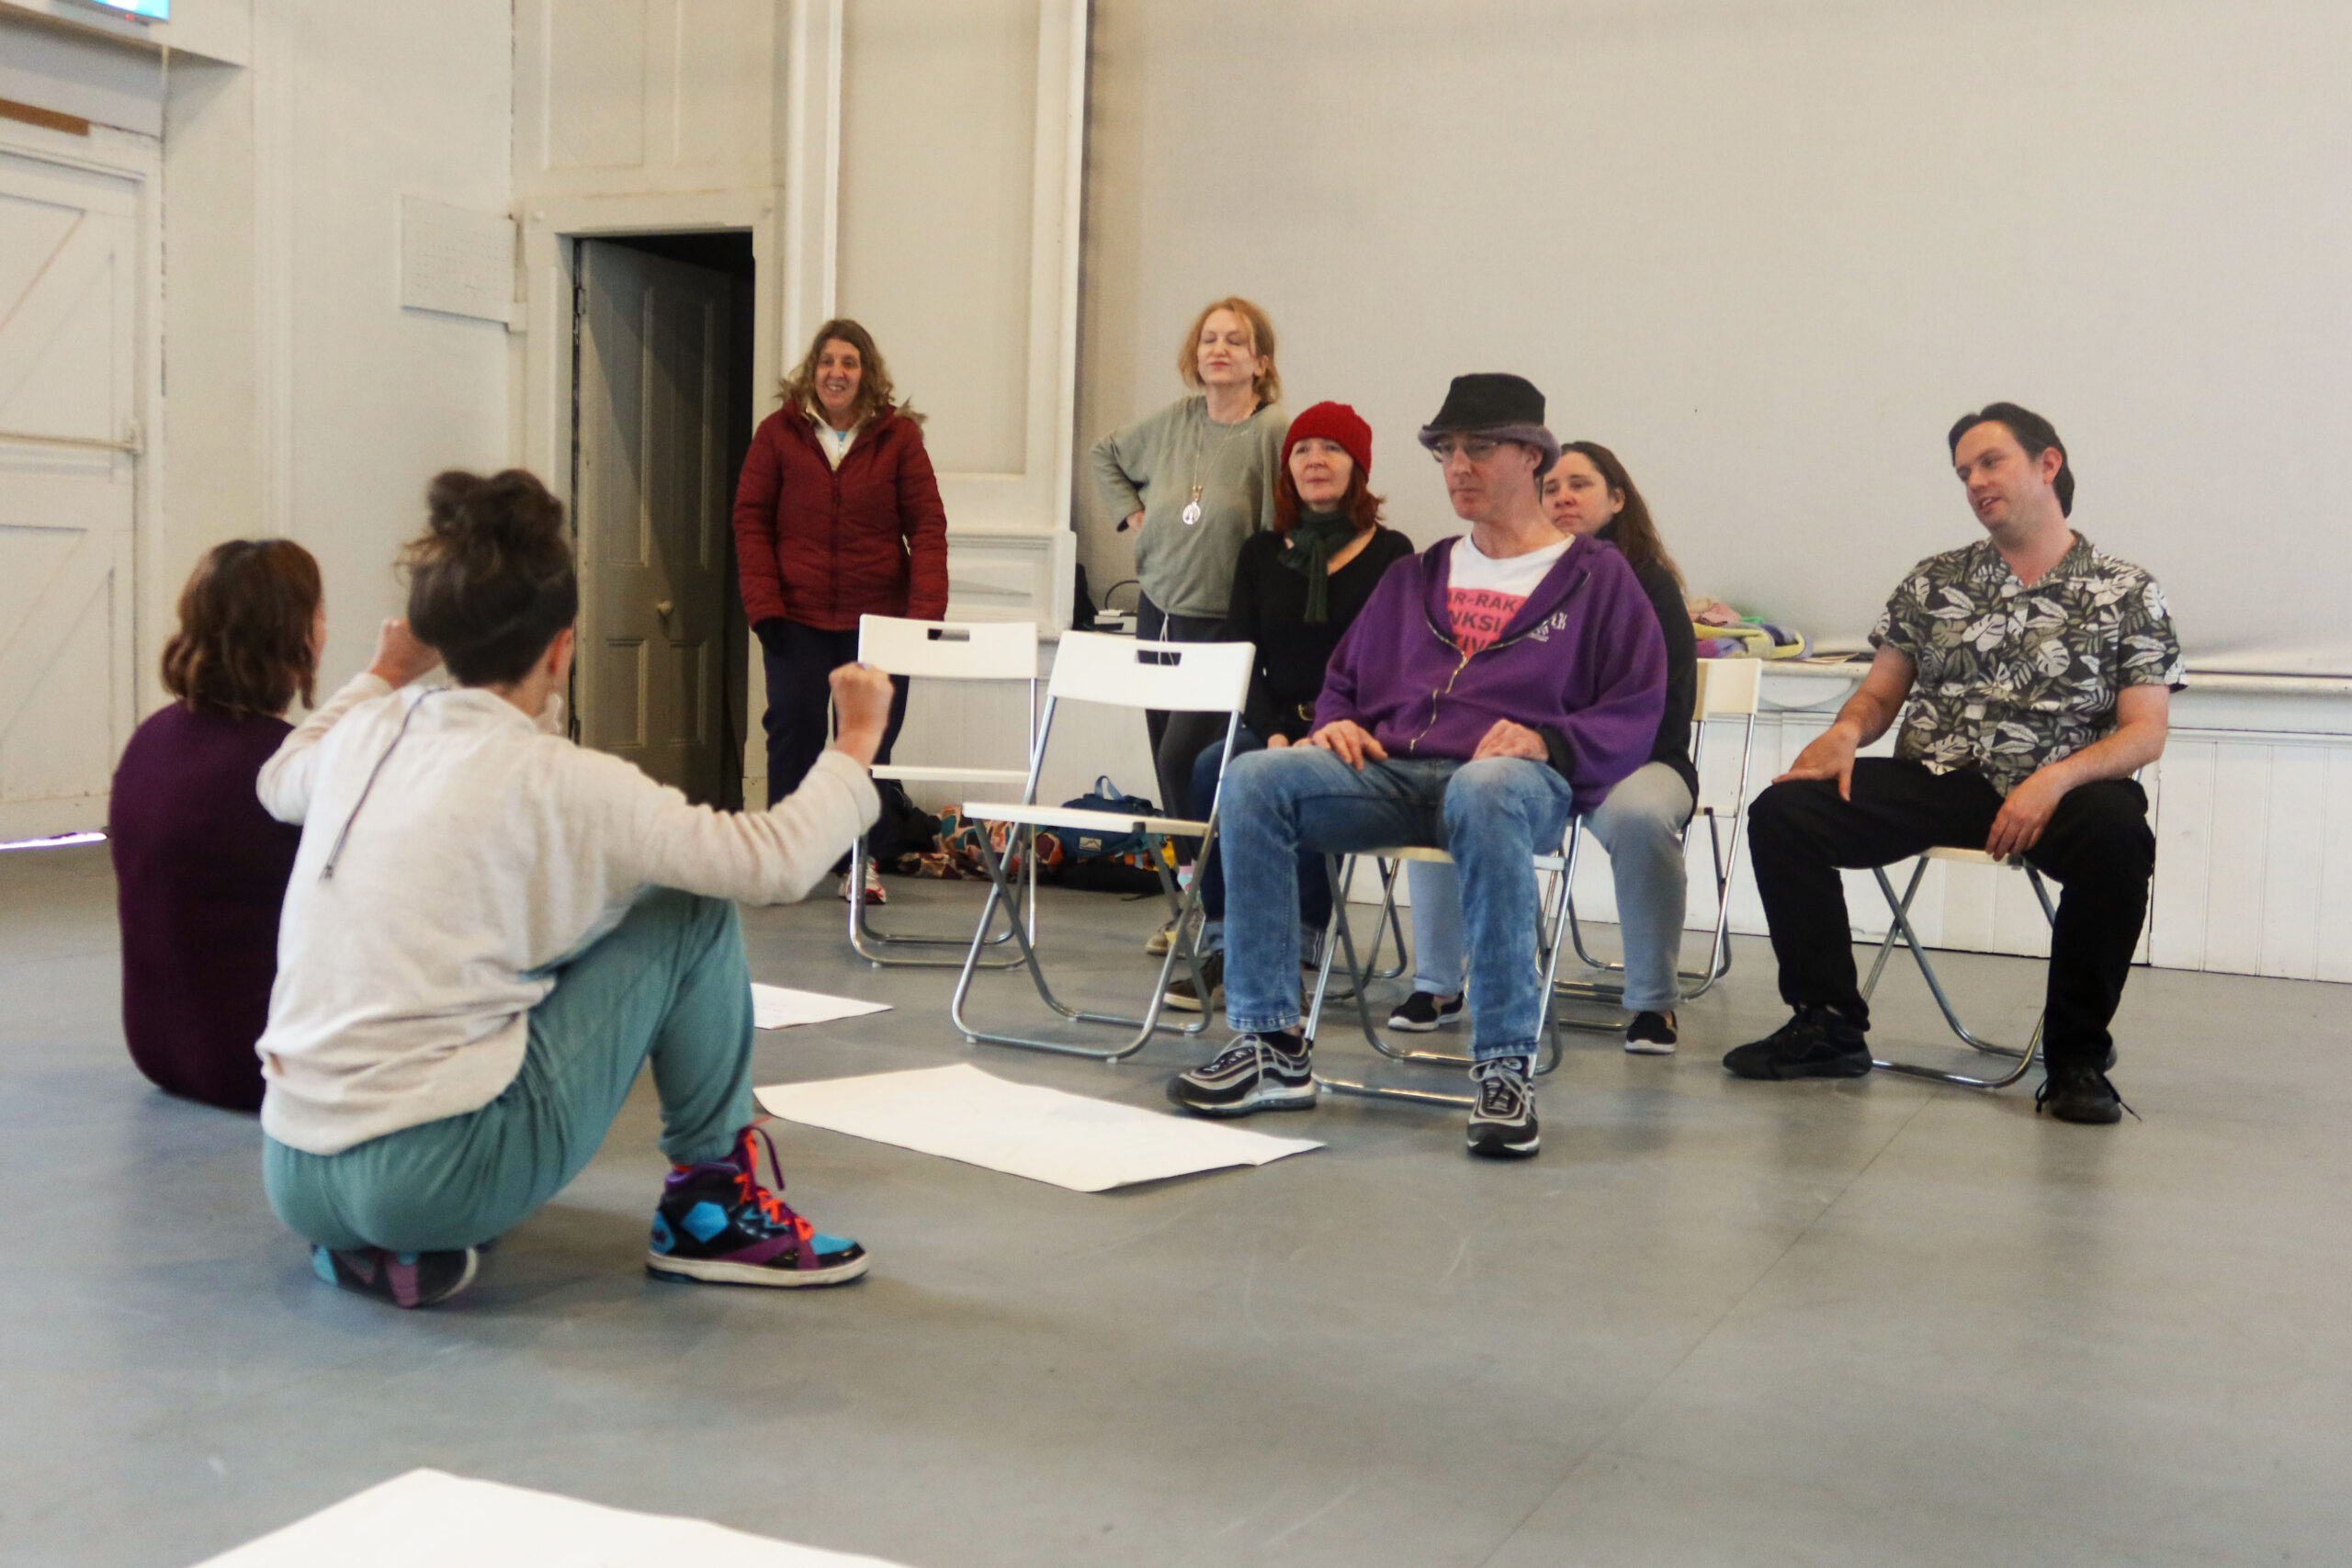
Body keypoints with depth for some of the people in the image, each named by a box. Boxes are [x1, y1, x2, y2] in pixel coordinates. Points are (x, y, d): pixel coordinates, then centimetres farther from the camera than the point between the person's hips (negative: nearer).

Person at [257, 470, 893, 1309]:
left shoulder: (365, 736, 7)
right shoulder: (554, 780, -12)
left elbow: (279, 781, 32)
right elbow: (775, 860, -12)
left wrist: (386, 674, 41)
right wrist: (857, 744, 3)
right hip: (433, 1176, -7)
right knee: (695, 908, 3)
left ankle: (371, 1246, 23)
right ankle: (712, 1199, 14)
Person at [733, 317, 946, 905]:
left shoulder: (899, 436, 3)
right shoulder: (777, 433, 3)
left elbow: (927, 526, -1)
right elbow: (750, 520, 2)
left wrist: (925, 612, -12)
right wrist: (763, 605, -8)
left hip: (877, 619, 0)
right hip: (798, 619, 0)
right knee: (794, 731, -1)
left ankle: (863, 864, 16)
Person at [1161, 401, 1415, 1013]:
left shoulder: (1390, 554, 3)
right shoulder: (1260, 554, 14)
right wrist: (1274, 736, -10)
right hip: (1273, 727, 3)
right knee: (1209, 771, -27)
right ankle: (1220, 946, -19)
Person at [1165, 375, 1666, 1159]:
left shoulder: (1596, 576, 14)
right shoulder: (1415, 577, 30)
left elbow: (1636, 715, 4)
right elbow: (1343, 677, 32)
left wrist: (1547, 741, -15)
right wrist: (1335, 722, 8)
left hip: (1517, 777, -5)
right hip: (1391, 771, 5)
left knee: (1485, 794, -43)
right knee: (1254, 780, -24)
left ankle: (1505, 1071, -39)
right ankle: (1272, 1048, -25)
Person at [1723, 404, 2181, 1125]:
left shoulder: (2127, 592, 7)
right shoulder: (1934, 581, 16)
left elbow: (2145, 733, -1)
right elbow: (1881, 690, 18)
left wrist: (2055, 780, -20)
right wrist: (1846, 730, -7)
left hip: (2056, 793, -2)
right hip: (1930, 783, 3)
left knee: (2116, 834, -38)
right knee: (1781, 812, -21)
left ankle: (2077, 1058, -17)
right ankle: (1828, 1024, -6)